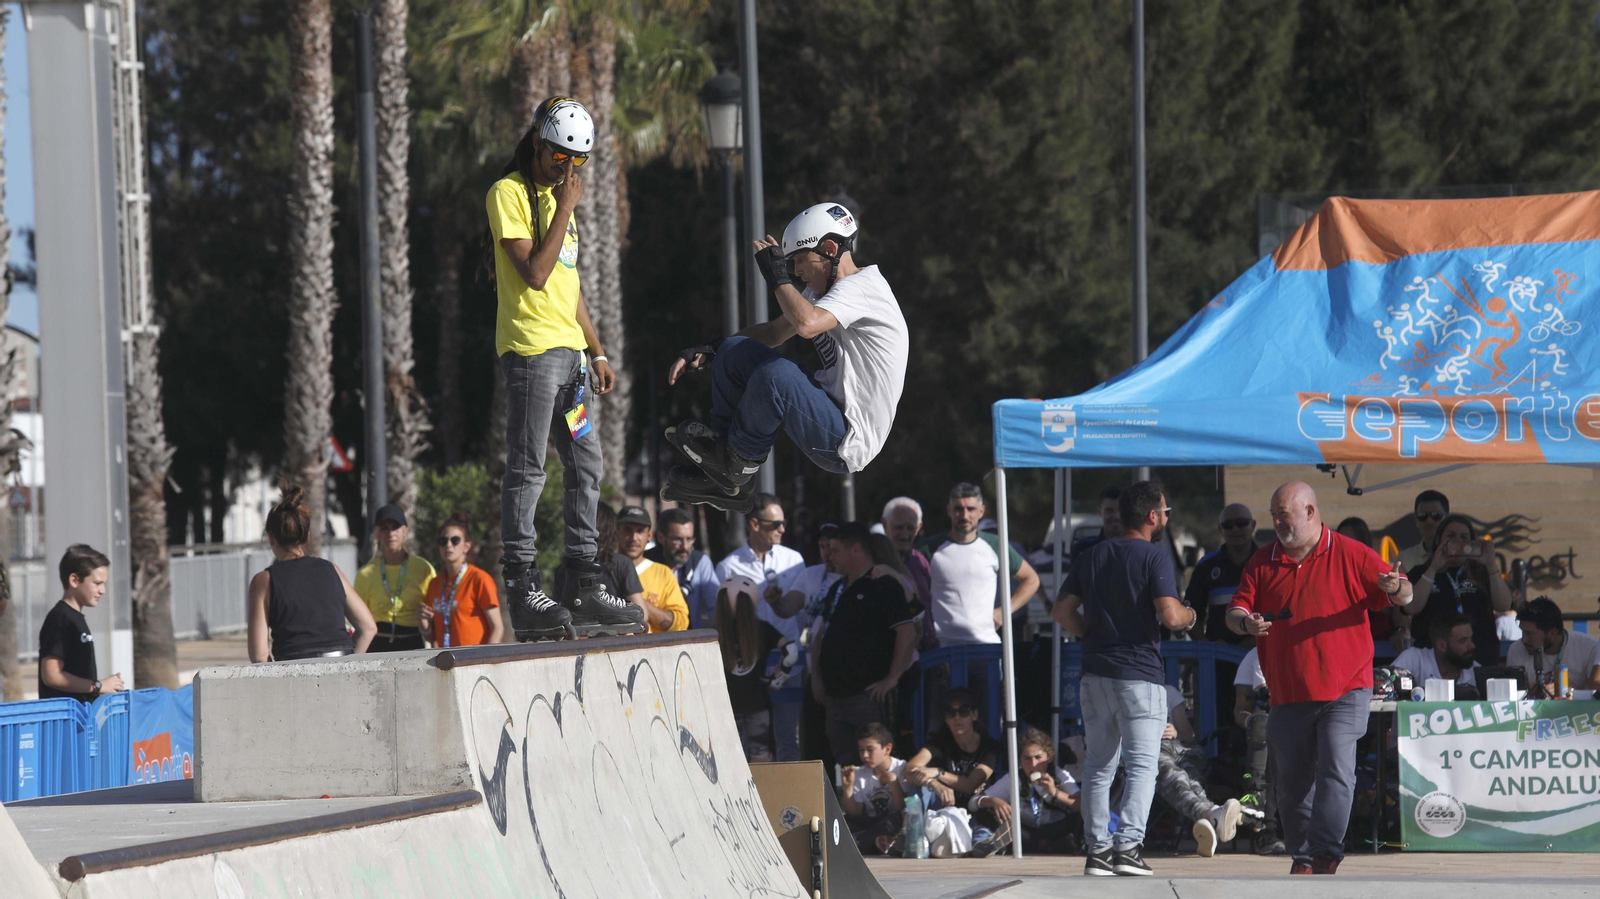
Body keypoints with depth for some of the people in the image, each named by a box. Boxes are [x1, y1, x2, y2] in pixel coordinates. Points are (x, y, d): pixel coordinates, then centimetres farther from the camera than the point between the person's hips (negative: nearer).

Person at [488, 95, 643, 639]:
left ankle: (585, 588, 11)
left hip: (568, 350, 9)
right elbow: (535, 273, -17)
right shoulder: (508, 194, -6)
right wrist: (566, 208, -13)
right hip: (530, 348, -9)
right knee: (527, 467, -10)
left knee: (586, 465, 8)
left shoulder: (558, 196, 21)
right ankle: (521, 588, -10)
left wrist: (597, 351, 20)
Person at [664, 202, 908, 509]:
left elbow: (806, 324, -35)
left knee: (777, 374, -33)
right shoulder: (821, 289, 14)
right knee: (734, 351, 9)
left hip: (848, 447, -10)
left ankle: (737, 463, -7)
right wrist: (708, 351, 9)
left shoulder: (862, 286, -17)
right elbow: (774, 332, 22)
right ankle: (722, 481, 7)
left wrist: (778, 276, -18)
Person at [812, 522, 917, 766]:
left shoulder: (883, 585, -6)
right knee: (843, 764, 7)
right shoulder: (839, 588, 19)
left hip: (867, 693, -8)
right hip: (836, 695, 8)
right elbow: (822, 637, 28)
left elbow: (908, 631, -16)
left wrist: (892, 678, -18)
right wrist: (819, 678, 17)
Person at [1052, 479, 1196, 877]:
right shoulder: (1155, 556, -8)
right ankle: (1128, 845, -17)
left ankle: (1097, 849, 10)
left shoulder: (1092, 556, 11)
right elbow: (1170, 616, -18)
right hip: (1141, 674, -6)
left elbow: (1062, 611, 11)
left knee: (1098, 766, 11)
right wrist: (1189, 616, 3)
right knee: (1142, 766, -4)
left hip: (1096, 673, 6)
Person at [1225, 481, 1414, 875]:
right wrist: (1246, 622, -15)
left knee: (1336, 769, -17)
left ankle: (1325, 853, -18)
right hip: (1288, 695, 4)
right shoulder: (1263, 562, 11)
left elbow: (1404, 593, 3)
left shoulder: (1351, 556, 1)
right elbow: (1235, 610, 9)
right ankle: (1301, 857, 18)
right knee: (1291, 780, 6)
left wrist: (1397, 588, -22)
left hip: (1344, 690, -4)